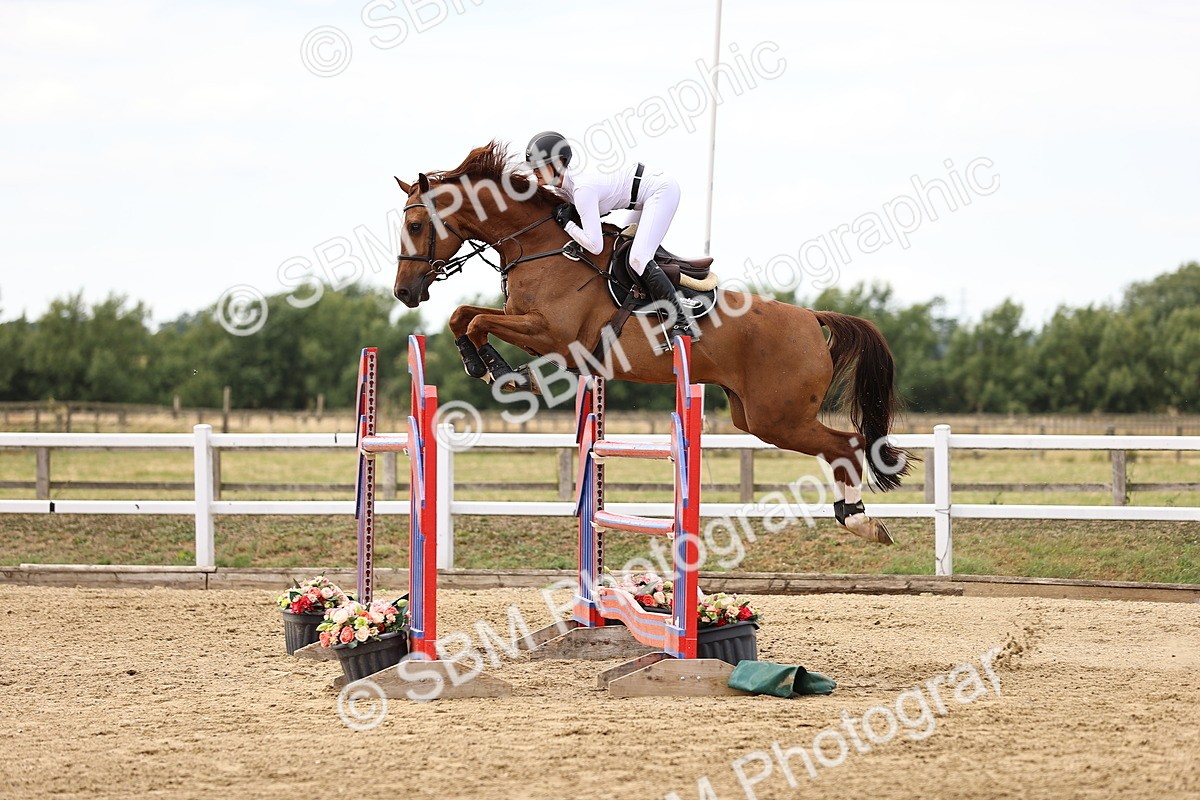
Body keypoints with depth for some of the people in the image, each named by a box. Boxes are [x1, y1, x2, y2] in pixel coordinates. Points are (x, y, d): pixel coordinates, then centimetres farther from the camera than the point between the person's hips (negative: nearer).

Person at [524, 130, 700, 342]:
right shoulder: (563, 182, -1)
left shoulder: (582, 190, -28)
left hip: (661, 189, -10)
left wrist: (566, 223, -19)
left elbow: (595, 246, -30)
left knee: (638, 259, -18)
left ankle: (682, 323, -19)